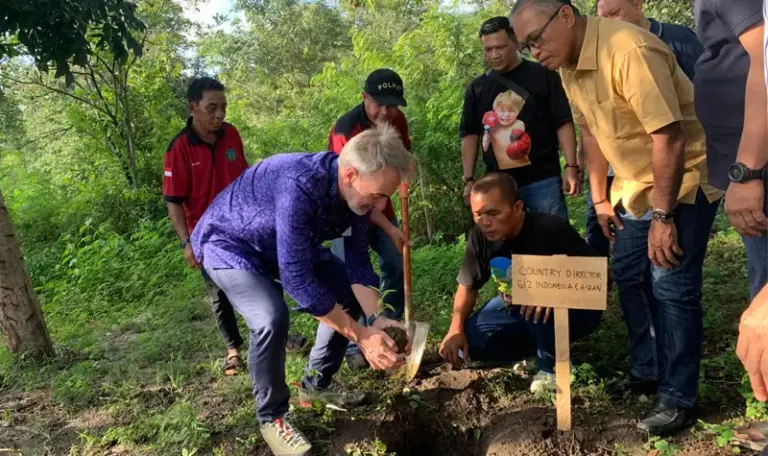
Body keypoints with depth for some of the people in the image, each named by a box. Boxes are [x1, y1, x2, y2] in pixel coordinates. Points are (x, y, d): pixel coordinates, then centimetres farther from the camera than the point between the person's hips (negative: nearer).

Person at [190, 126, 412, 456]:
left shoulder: (356, 191, -17)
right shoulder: (299, 186, -42)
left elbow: (357, 259, -9)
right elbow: (297, 279, -41)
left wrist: (376, 319, -23)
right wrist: (362, 335, -36)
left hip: (288, 245, 8)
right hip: (229, 244, -8)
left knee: (350, 296, 4)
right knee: (272, 319, -30)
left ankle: (315, 385, 20)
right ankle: (272, 416, -4)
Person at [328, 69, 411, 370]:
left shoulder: (397, 120, -9)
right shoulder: (346, 130, -28)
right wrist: (390, 229, -34)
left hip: (379, 203, 6)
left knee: (397, 264, 5)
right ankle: (353, 347, -4)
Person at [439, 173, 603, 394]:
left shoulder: (551, 229, -31)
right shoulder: (480, 236, -17)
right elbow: (468, 285, -5)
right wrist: (456, 329, -21)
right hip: (516, 306, 5)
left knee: (539, 308, -38)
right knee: (468, 341, -11)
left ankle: (554, 366, -9)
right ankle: (541, 348, 7)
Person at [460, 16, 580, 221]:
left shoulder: (543, 75, 2)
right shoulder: (476, 88, 10)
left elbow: (563, 123, -1)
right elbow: (470, 134, 9)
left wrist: (571, 167, -11)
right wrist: (469, 179, 1)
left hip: (543, 180, -2)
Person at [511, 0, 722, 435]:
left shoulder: (628, 50, -28)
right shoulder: (569, 64, -1)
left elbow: (670, 136, -29)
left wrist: (663, 216, -25)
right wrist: (601, 198, 12)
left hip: (684, 179, -8)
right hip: (636, 184, 9)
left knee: (671, 288, -7)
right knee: (630, 278, 13)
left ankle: (678, 397, 8)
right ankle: (646, 371, 30)